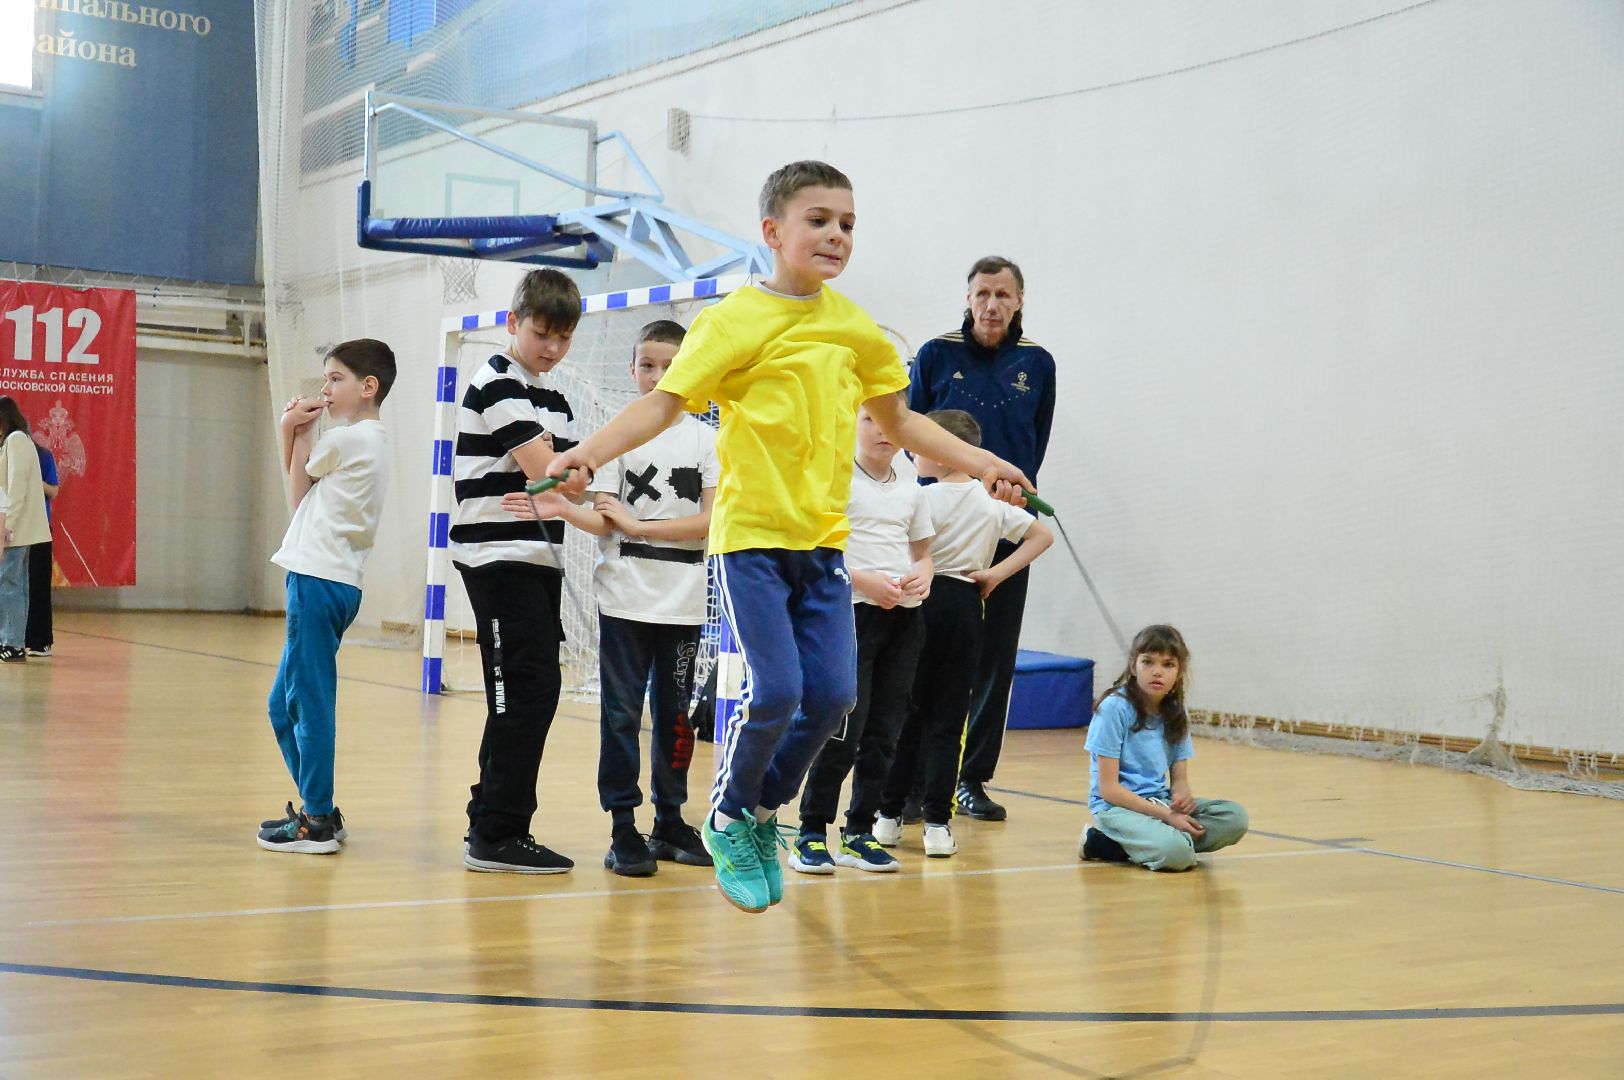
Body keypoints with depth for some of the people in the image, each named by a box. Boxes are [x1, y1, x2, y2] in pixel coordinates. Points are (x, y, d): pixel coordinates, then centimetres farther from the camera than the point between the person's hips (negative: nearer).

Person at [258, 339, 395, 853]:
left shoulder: (347, 439, -9)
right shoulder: (370, 441, 20)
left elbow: (297, 488, 6)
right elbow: (302, 492, 18)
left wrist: (299, 433, 17)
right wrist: (293, 432, 11)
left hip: (319, 581, -10)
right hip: (333, 582, 10)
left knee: (310, 701, -7)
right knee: (284, 705, 15)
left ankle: (318, 822, -3)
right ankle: (319, 810, 19)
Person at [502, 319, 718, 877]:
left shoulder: (706, 439, 3)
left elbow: (713, 522, -6)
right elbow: (604, 522, -1)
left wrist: (639, 525, -10)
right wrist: (563, 510, -20)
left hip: (682, 604, 1)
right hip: (624, 599, -1)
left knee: (675, 714, 9)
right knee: (622, 713, -2)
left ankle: (670, 822, 21)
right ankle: (623, 828, 5)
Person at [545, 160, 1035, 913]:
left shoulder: (854, 328, 9)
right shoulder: (737, 320, -7)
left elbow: (897, 421, 22)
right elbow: (665, 401, -13)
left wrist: (980, 464, 19)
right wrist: (589, 453, -28)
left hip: (823, 539, 5)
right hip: (750, 534, -5)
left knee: (832, 695, -1)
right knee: (775, 692, -12)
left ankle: (764, 811, 25)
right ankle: (728, 818, 15)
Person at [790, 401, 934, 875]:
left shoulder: (911, 491, 14)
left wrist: (923, 574, -2)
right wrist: (863, 579, -20)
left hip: (904, 618, 6)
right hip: (853, 612, -6)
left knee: (884, 730, 6)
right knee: (844, 729, -8)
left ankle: (860, 832, 16)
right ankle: (812, 832, 3)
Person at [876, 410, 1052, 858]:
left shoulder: (923, 499, -9)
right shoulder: (991, 502, 5)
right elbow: (1043, 535, 10)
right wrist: (997, 574, 4)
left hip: (924, 602, -3)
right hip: (965, 606, 3)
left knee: (906, 711, 8)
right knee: (947, 718, 4)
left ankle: (890, 814, 13)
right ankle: (937, 823, 0)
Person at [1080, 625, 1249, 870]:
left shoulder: (1175, 712, 6)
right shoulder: (1115, 708, -13)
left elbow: (1179, 778, 9)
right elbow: (1108, 788, -15)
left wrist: (1182, 796, -16)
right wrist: (1166, 816, -19)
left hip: (1161, 802, 8)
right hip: (1118, 807, -8)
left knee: (1235, 816, -14)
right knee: (1177, 852, -33)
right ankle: (1097, 840, -7)